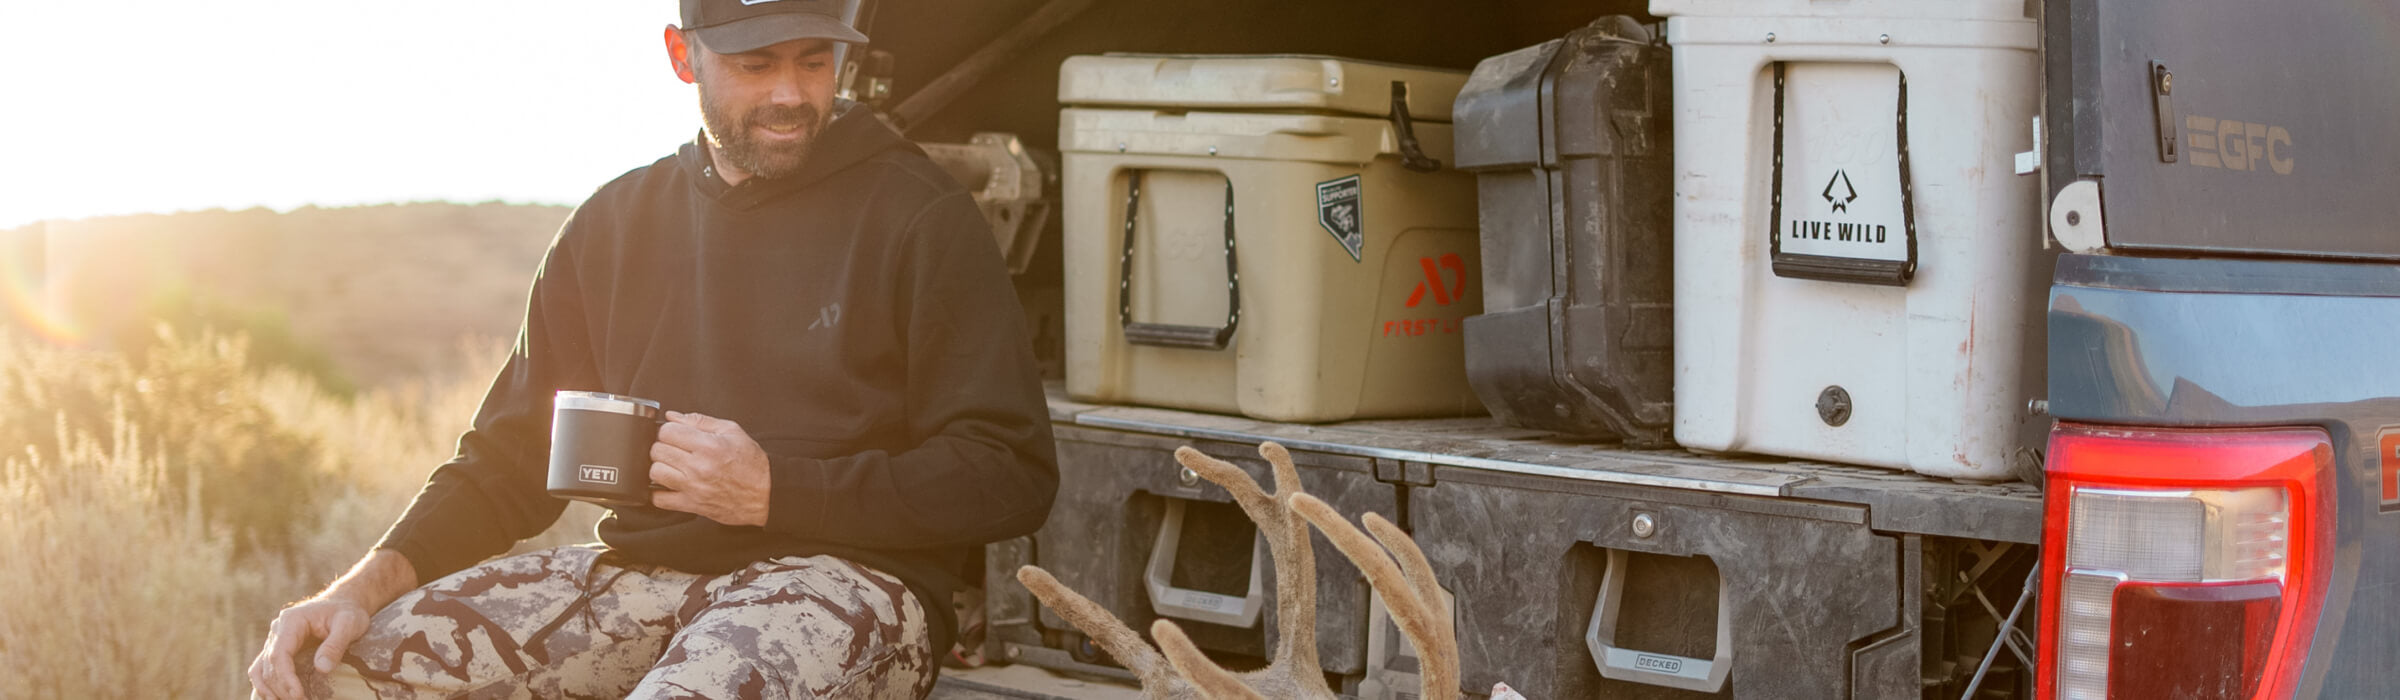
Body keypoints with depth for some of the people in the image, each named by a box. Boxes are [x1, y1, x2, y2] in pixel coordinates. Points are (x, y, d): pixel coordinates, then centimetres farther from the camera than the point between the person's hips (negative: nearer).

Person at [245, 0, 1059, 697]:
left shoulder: (919, 218, 0)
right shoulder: (616, 222, 16)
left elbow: (1011, 476, -5)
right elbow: (511, 454, 17)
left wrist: (775, 491, -13)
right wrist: (373, 581, -1)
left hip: (845, 577, -5)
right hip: (641, 572, 5)